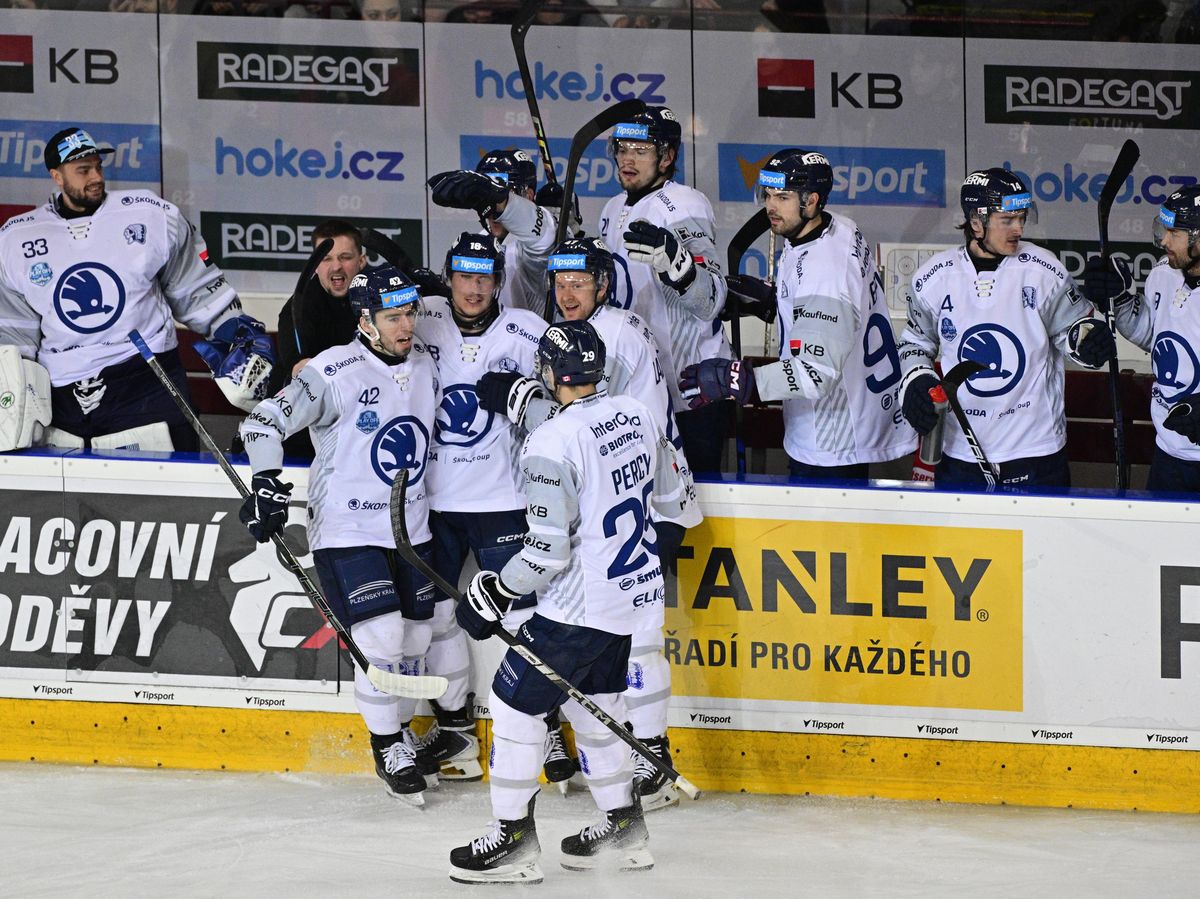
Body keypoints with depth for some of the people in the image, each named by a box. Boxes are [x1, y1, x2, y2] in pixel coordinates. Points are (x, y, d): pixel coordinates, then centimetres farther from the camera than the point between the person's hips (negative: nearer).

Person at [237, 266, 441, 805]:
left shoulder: (423, 369, 5)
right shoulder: (335, 373, -16)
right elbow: (264, 422, -17)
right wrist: (267, 484, -28)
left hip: (411, 535, 6)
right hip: (347, 534, -6)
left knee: (415, 640, 12)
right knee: (382, 643, -13)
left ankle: (401, 733, 33)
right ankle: (387, 747, 6)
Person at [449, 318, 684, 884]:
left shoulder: (552, 444, -22)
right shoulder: (637, 415, 2)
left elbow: (548, 550, -22)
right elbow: (670, 498, 15)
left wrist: (494, 593, -10)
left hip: (581, 606, -8)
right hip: (636, 596, 8)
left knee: (515, 701, 3)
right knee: (592, 703, 22)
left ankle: (513, 840, 6)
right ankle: (623, 831, 26)